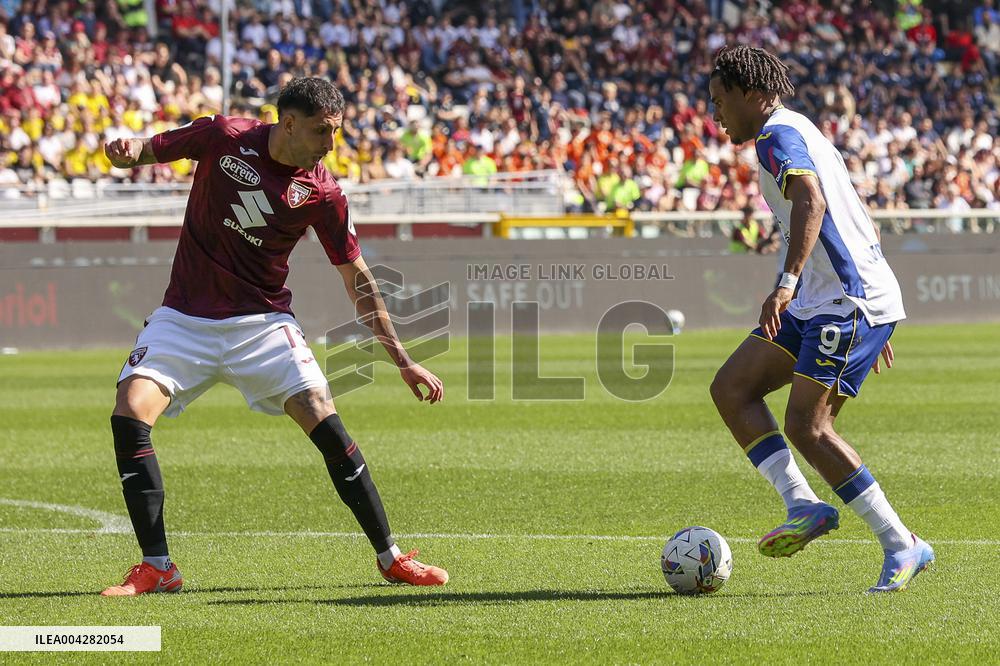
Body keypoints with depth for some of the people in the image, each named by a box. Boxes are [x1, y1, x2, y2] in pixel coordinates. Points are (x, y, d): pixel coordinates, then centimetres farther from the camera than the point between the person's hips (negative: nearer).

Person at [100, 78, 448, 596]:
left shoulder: (322, 193, -6)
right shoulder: (224, 138, -9)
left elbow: (358, 280, 2)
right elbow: (151, 151, 5)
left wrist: (402, 361, 1)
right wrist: (127, 152, -22)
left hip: (262, 321, 0)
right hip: (185, 319, 0)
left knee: (325, 422, -15)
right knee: (130, 413, -20)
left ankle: (389, 557, -1)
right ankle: (156, 567, -10)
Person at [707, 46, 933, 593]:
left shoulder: (778, 134, -8)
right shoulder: (803, 134, 24)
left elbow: (811, 202, -29)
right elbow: (864, 226, 29)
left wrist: (788, 281, -40)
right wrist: (874, 327, 31)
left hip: (852, 301, -11)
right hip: (820, 302, 11)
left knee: (806, 425, -14)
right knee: (731, 388, 3)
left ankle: (903, 547, -9)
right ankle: (803, 505, -5)